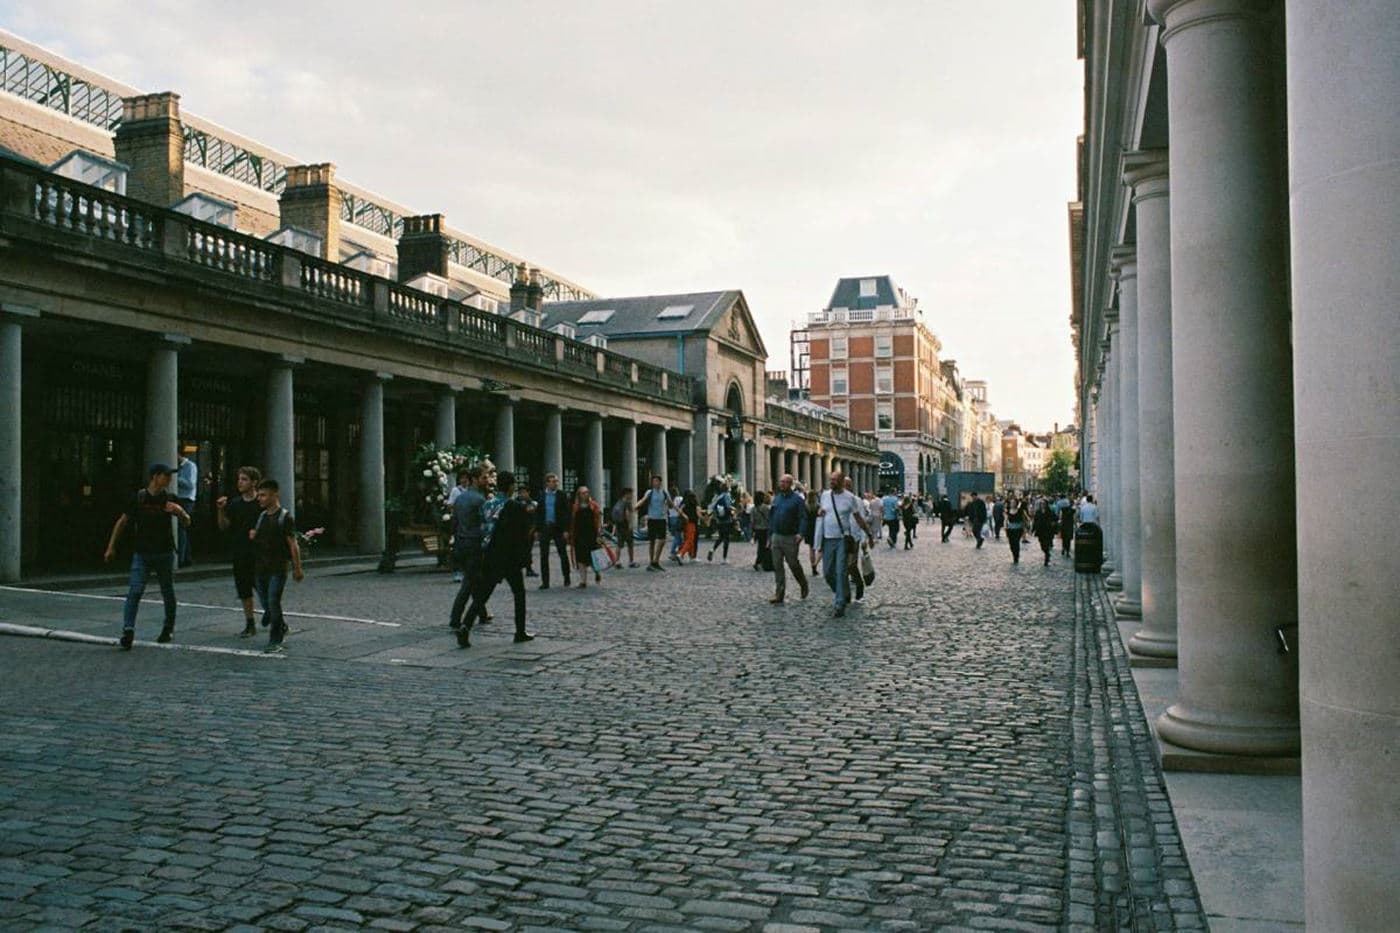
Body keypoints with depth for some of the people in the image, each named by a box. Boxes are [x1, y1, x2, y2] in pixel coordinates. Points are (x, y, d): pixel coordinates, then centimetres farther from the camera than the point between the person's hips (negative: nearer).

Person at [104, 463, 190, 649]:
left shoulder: (169, 499, 0)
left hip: (165, 553, 2)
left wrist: (180, 511, -19)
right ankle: (128, 631, -16)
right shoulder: (138, 498, -4)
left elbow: (186, 522, 3)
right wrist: (111, 546, 5)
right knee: (135, 591, -15)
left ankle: (169, 628, 30)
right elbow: (122, 522, 5)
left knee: (168, 593, 12)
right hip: (142, 553, -2)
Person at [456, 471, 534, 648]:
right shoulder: (517, 507, -9)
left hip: (490, 558, 3)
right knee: (519, 594, 15)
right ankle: (520, 632, 18)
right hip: (510, 559, -3)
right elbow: (524, 535, -8)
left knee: (481, 596, 5)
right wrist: (523, 558, 2)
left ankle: (465, 628, -14)